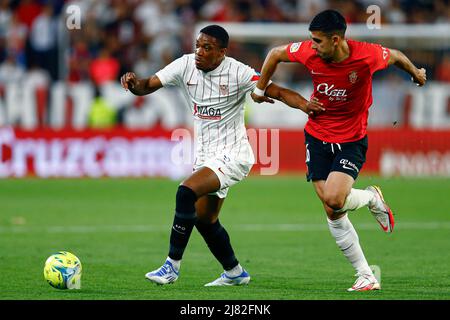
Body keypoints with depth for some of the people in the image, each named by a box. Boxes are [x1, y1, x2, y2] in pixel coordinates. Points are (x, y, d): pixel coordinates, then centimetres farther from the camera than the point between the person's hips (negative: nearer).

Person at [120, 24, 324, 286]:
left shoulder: (238, 72, -15)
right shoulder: (186, 65, -2)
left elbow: (278, 92, -15)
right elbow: (147, 86, -3)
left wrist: (304, 104, -33)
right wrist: (134, 83, -26)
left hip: (232, 154, -7)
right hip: (206, 154, 8)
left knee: (187, 193, -26)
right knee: (205, 220, 15)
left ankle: (173, 265, -18)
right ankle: (235, 273, 35)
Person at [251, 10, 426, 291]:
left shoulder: (366, 56, -21)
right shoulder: (309, 53, -14)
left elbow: (395, 56, 1)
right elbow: (276, 53, 6)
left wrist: (416, 73, 21)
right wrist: (260, 88, 14)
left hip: (352, 139, -3)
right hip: (317, 136, 3)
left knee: (334, 200, -24)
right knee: (333, 214, -1)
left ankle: (372, 198, 11)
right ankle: (366, 277, 9)